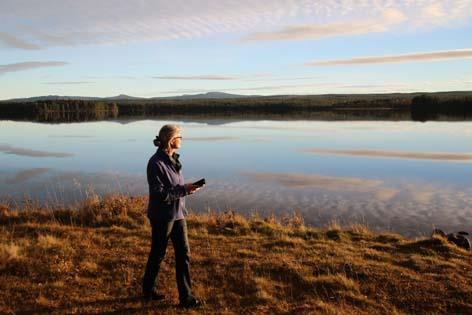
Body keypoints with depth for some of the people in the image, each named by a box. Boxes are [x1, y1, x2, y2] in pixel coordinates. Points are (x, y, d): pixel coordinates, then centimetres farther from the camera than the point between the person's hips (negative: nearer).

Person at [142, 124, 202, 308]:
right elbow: (159, 193, -23)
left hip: (178, 214, 7)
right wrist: (185, 190, -23)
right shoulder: (156, 163, -19)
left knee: (184, 254, 7)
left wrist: (187, 188, 0)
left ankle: (186, 296, 16)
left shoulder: (173, 159, 5)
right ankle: (148, 290, 34)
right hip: (162, 216, -7)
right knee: (157, 255, 11)